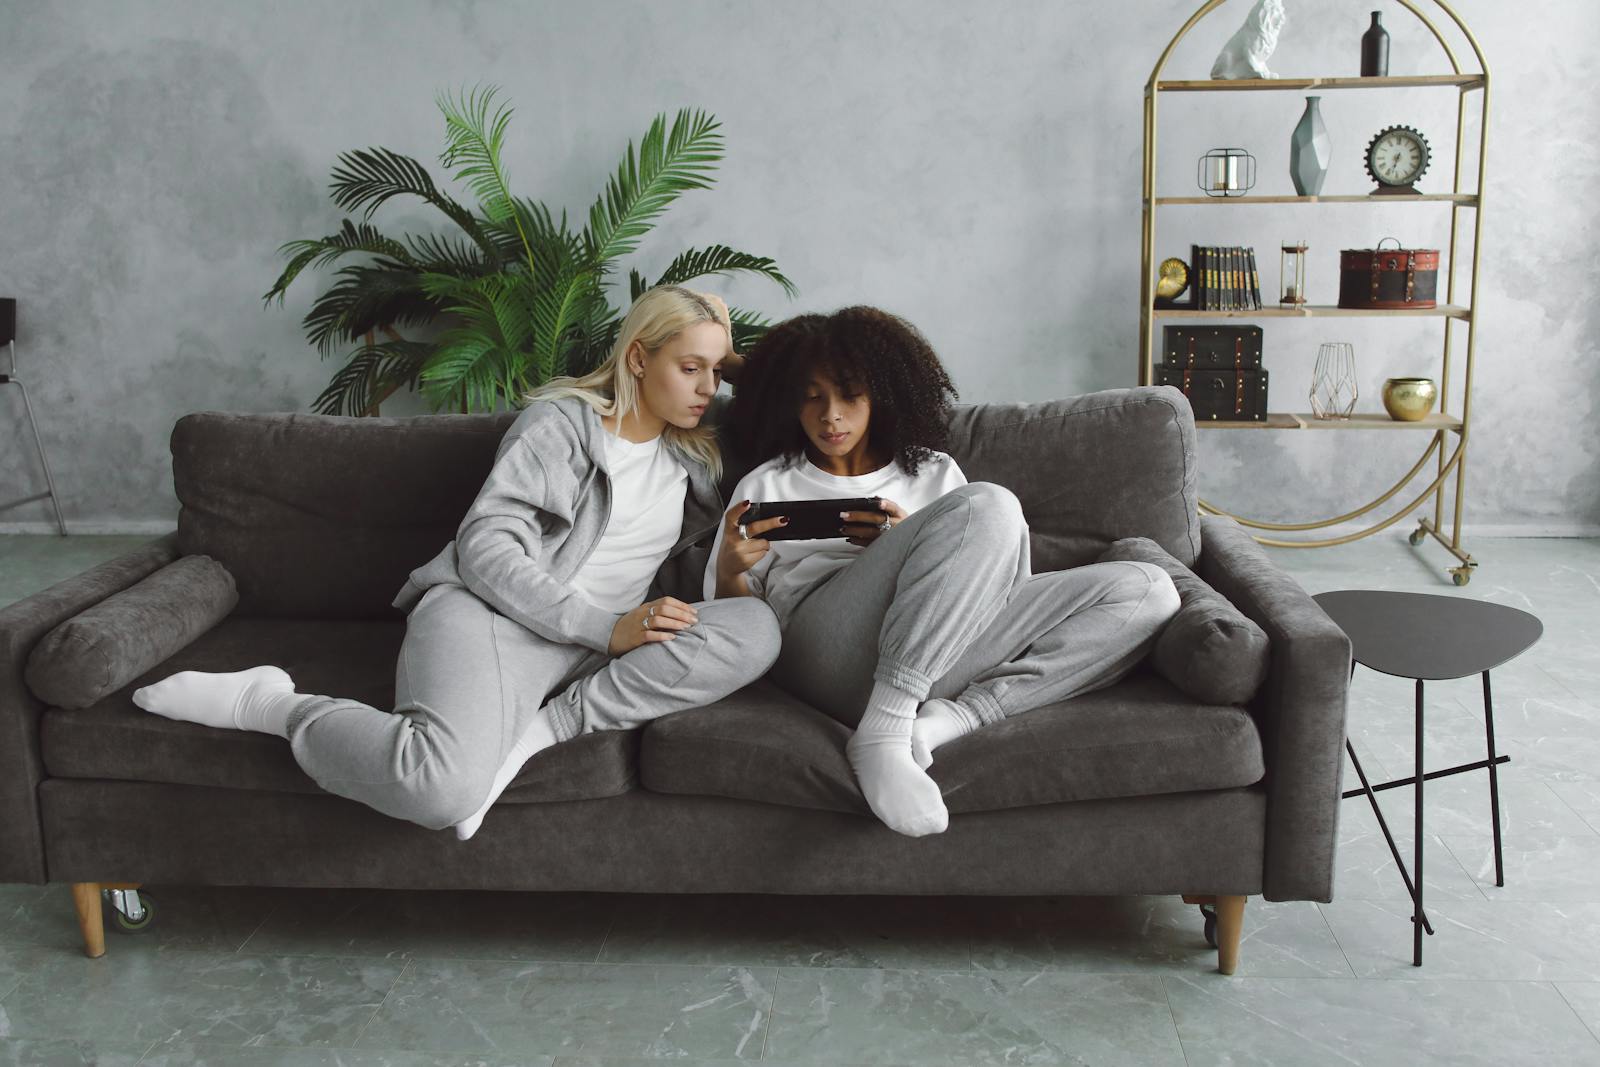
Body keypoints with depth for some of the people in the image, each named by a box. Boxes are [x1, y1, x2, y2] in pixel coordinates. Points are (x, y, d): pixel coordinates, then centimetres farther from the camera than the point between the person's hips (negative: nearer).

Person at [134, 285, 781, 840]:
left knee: (754, 628, -24)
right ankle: (270, 703, -8)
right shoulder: (562, 422, 2)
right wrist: (606, 627, -18)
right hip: (488, 613, -5)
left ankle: (539, 729, -25)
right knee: (443, 788, -38)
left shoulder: (692, 456, 21)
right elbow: (486, 546, -7)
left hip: (589, 654, 6)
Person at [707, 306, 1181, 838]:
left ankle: (941, 722, -28)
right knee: (987, 506, -26)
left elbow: (987, 581, 18)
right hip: (823, 650, -4)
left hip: (935, 662, 4)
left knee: (1147, 589, -13)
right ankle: (881, 738, -34)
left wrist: (909, 545, 0)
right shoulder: (765, 486, 23)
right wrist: (730, 569, -7)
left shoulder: (934, 473, 28)